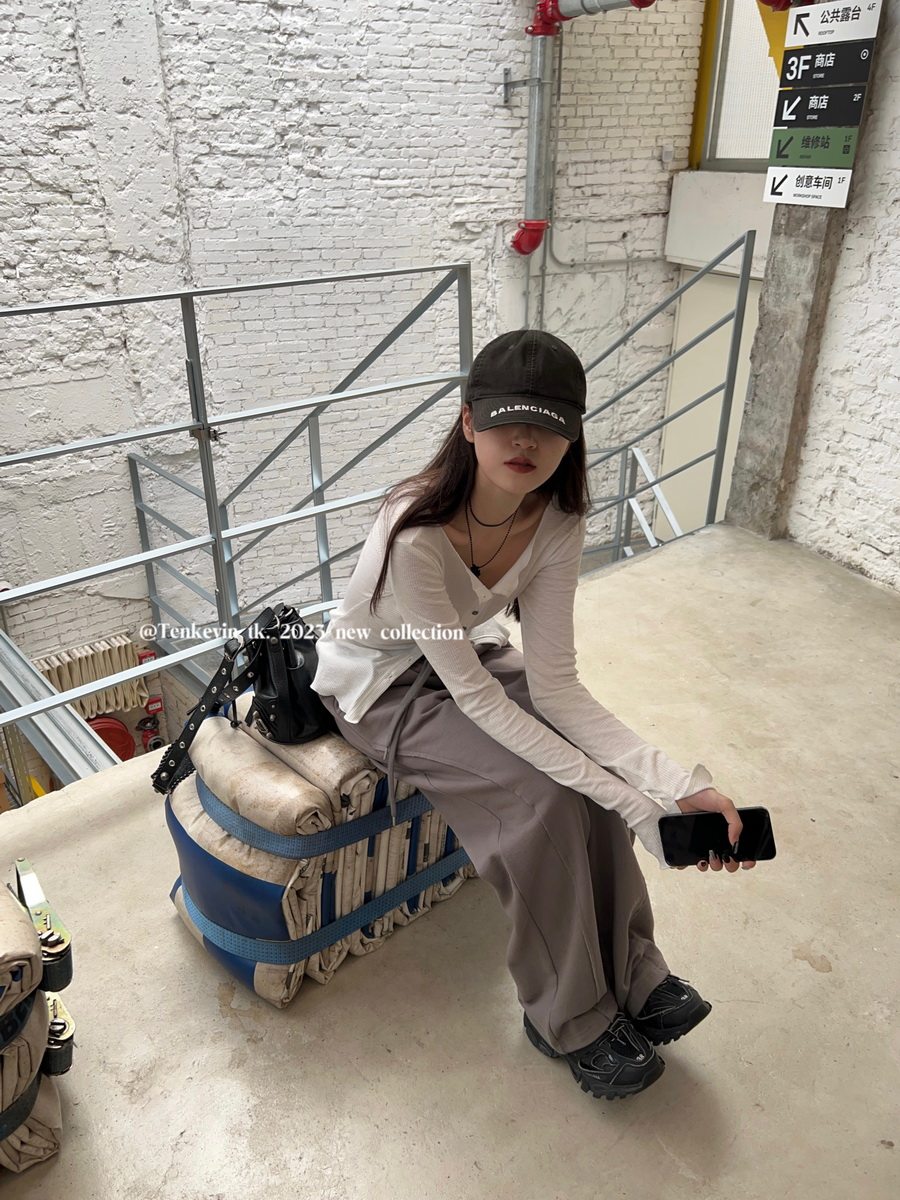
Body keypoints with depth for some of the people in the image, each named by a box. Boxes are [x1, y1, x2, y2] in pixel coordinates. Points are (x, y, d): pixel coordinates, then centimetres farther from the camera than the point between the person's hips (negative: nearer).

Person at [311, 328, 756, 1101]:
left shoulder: (557, 520, -18)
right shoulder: (417, 533, -35)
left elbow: (553, 685, -20)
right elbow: (473, 694, -31)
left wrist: (676, 784, -32)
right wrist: (628, 803, -33)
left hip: (466, 657, 5)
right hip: (380, 685, -5)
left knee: (595, 769, -16)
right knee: (544, 797, -22)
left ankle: (631, 972, 5)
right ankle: (570, 1017, 1)